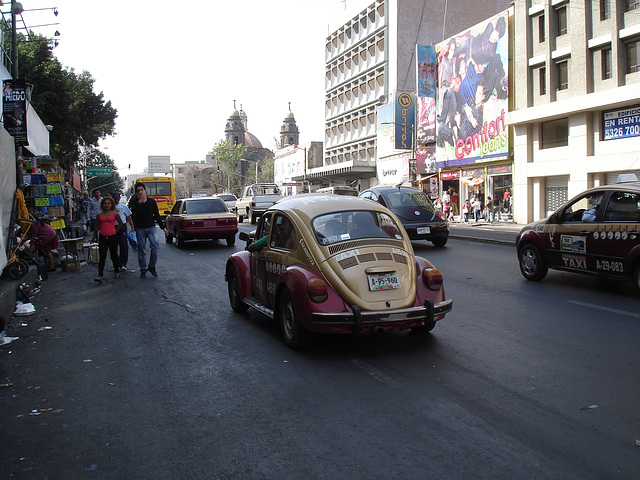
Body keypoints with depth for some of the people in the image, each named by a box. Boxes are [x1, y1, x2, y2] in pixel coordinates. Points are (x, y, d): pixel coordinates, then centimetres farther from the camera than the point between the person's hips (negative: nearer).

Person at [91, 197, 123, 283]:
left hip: (112, 237, -1)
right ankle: (100, 276, -9)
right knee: (102, 257, -4)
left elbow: (120, 224, 12)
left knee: (114, 255, 11)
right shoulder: (99, 215, 7)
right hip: (102, 237, 1)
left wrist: (115, 231, 6)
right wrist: (94, 237, 20)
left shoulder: (114, 214, 1)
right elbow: (97, 226, 16)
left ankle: (116, 272, 28)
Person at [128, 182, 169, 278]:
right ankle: (143, 270, 16)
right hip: (140, 229, 0)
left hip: (151, 228, 0)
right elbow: (133, 214, -15)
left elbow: (157, 215, 10)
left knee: (155, 247, -15)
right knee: (142, 250, 4)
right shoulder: (135, 203, 2)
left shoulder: (151, 202, 5)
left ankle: (152, 267, 2)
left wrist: (163, 227, 7)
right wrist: (139, 202, -18)